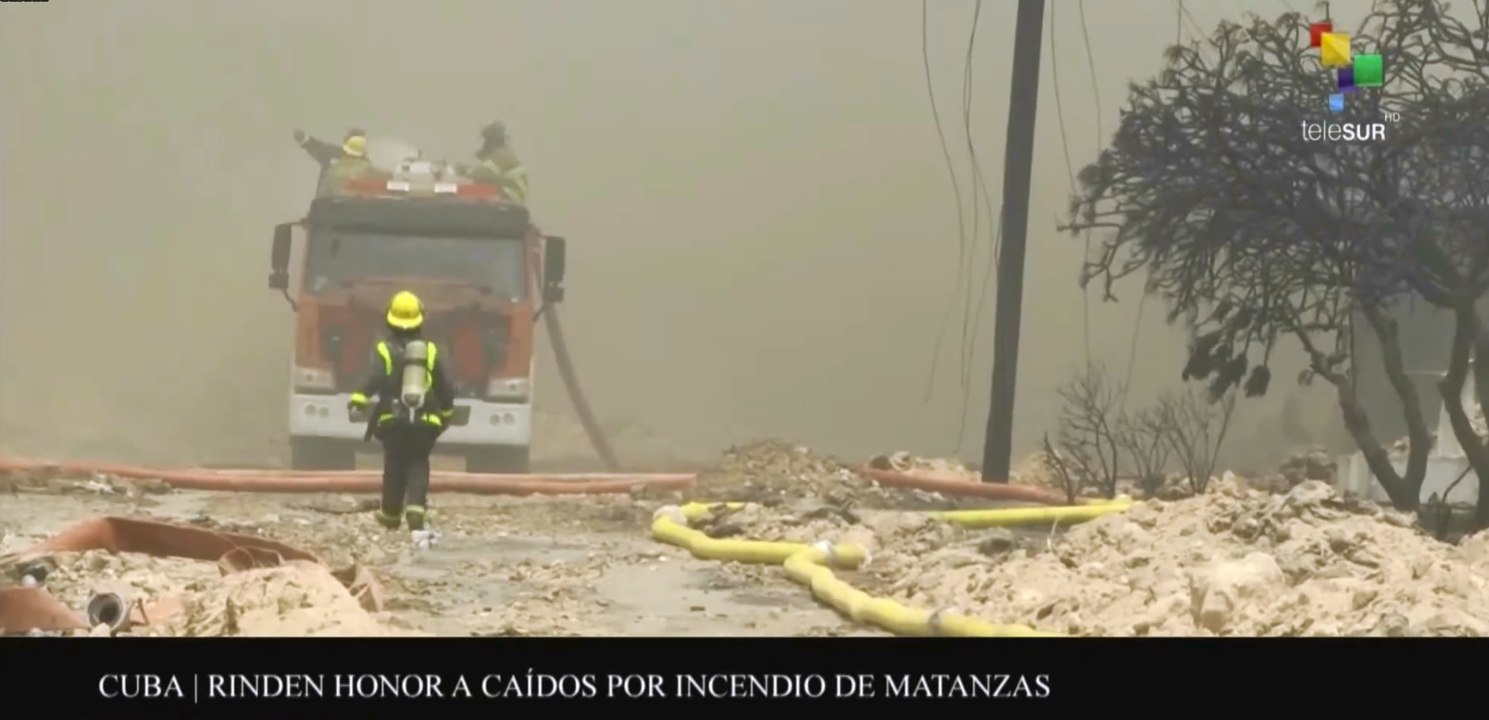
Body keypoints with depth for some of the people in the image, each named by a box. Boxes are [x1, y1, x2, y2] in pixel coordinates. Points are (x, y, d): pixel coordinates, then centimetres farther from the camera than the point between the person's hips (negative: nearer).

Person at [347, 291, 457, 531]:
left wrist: (358, 401, -28)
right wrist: (447, 413, 25)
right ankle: (416, 507, -16)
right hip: (424, 421, 1)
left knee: (394, 466, 13)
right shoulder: (430, 351, 6)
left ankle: (390, 514, 26)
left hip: (393, 421, -1)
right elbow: (445, 388, 10)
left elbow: (373, 379, -20)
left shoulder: (385, 350, -2)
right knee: (418, 465, 7)